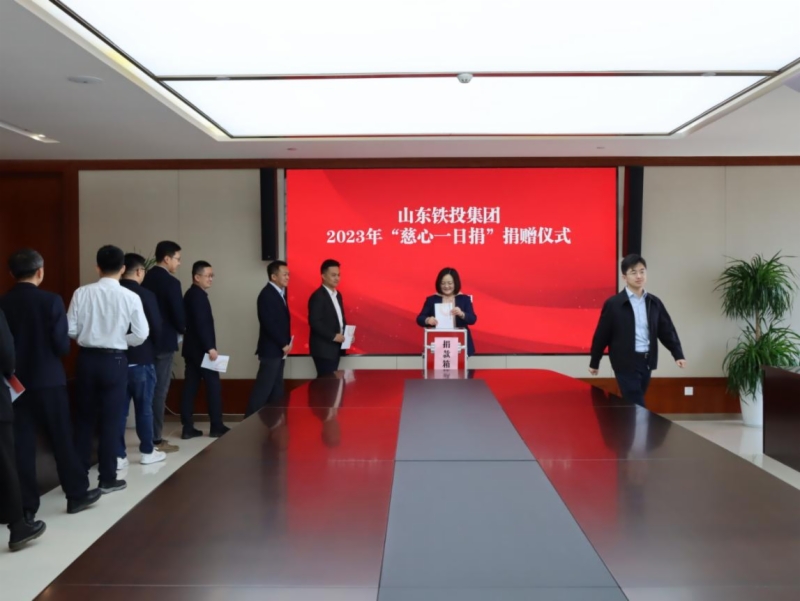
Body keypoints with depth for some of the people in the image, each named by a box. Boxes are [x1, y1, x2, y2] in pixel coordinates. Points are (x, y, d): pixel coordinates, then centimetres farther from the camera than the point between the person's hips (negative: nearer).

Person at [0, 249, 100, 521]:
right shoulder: (51, 301, -12)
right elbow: (62, 345, -12)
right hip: (48, 380, -3)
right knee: (62, 438, 9)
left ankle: (25, 506, 14)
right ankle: (77, 494, 19)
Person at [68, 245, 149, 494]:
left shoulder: (82, 293, -5)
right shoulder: (130, 297, -10)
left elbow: (70, 330, -3)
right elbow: (141, 335, -10)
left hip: (87, 358, 2)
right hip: (115, 361, -2)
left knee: (85, 418, 15)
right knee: (111, 420, 7)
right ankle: (107, 478, 14)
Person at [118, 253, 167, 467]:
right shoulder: (146, 295, -12)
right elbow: (156, 328, -10)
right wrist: (151, 346, 10)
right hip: (141, 359, -4)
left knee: (119, 409, 8)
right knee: (144, 407, 8)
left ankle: (119, 455, 11)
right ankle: (147, 451, 18)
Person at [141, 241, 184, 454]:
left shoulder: (145, 278, 8)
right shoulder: (171, 282, -15)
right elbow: (178, 314, -15)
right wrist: (182, 329, 5)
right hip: (163, 342, -8)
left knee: (150, 389, 14)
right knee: (160, 391, -1)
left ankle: (150, 436, 22)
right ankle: (156, 439, 5)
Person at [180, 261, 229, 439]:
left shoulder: (191, 294, 15)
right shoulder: (198, 295, -15)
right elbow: (201, 324, -23)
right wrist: (210, 348, -23)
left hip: (192, 348, 9)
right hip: (201, 349, -9)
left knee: (190, 387, 7)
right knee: (214, 386, -1)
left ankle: (188, 428, 9)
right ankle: (217, 426, 5)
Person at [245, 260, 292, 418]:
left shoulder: (279, 293, 13)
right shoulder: (267, 294, -16)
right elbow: (270, 324, -21)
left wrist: (286, 342, 4)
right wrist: (284, 345, -14)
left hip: (278, 350, 10)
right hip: (271, 350, -10)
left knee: (276, 389, 13)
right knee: (263, 389, -6)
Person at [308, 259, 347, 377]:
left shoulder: (337, 295, 14)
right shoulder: (317, 296, -13)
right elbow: (314, 322, -21)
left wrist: (346, 333, 5)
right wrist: (333, 336, -19)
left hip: (335, 347, 8)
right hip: (324, 348, -8)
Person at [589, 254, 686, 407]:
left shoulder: (654, 302, 7)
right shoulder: (613, 304, -7)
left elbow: (667, 330, 11)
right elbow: (601, 335, -3)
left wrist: (678, 354, 0)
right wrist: (594, 362, 2)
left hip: (647, 361, 5)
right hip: (626, 363, -5)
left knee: (634, 405, 15)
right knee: (636, 406, -7)